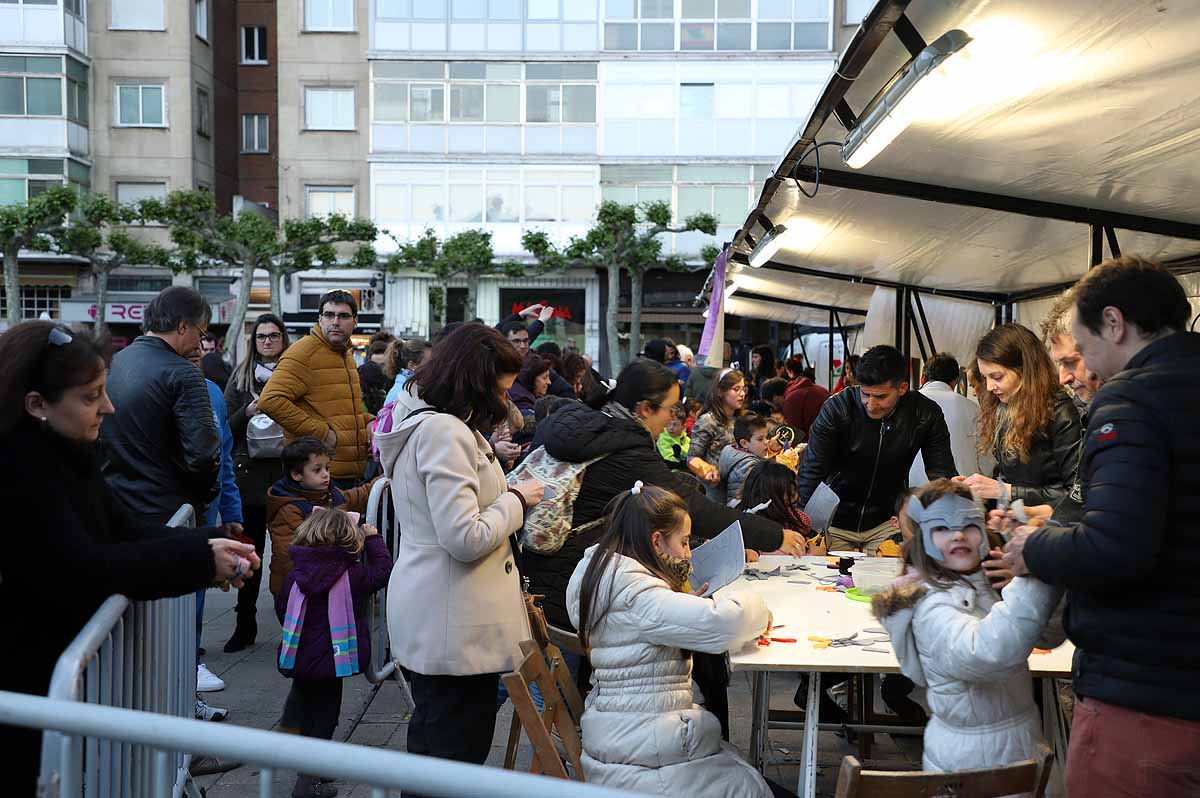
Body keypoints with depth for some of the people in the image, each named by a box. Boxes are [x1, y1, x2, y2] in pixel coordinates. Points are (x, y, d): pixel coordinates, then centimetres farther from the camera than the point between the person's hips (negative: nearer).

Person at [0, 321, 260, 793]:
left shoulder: (65, 452, 3)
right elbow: (84, 569, -29)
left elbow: (119, 526, 5)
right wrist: (199, 558, -25)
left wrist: (204, 546, -12)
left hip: (64, 657, 9)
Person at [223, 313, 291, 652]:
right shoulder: (241, 376, 11)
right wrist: (247, 413, -10)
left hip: (287, 475, -1)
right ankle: (245, 625, 13)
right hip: (249, 475, 1)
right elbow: (226, 428, 8)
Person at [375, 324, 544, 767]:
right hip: (454, 628, -10)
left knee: (429, 744, 20)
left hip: (426, 620, 10)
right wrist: (516, 499, -10)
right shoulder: (446, 432, -19)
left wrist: (504, 488, 11)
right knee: (459, 754, -1)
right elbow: (465, 538, -23)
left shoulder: (420, 423, 12)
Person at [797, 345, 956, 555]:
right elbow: (810, 474, -20)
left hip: (887, 521, 1)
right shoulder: (837, 408, -20)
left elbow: (943, 477, -8)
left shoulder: (926, 415, -14)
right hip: (836, 521, -1)